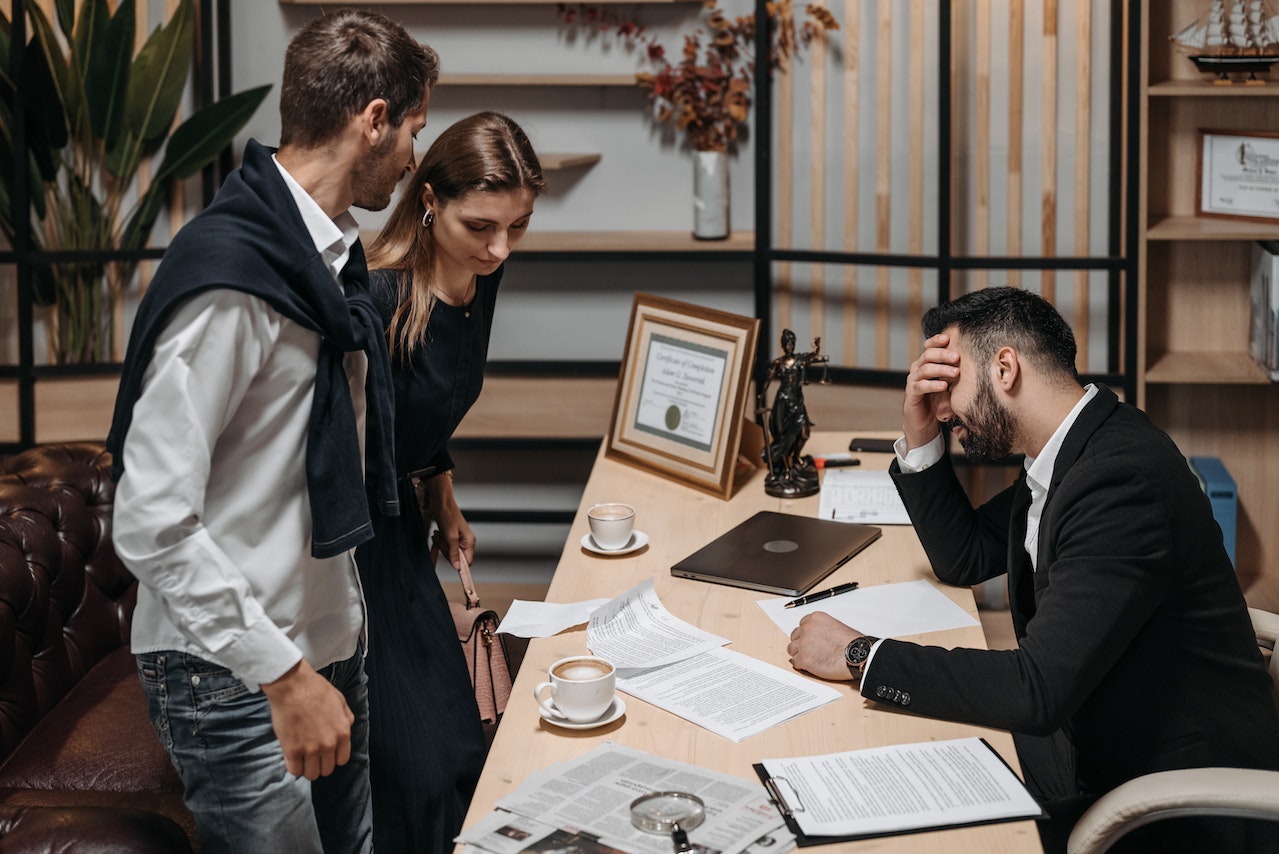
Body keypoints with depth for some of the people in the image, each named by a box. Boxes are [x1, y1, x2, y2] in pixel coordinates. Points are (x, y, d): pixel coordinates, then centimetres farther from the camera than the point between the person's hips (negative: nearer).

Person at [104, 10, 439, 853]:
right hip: (236, 678, -9)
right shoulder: (229, 279, -22)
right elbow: (152, 522, -24)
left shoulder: (333, 254, 8)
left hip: (328, 641, 9)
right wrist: (284, 675, -22)